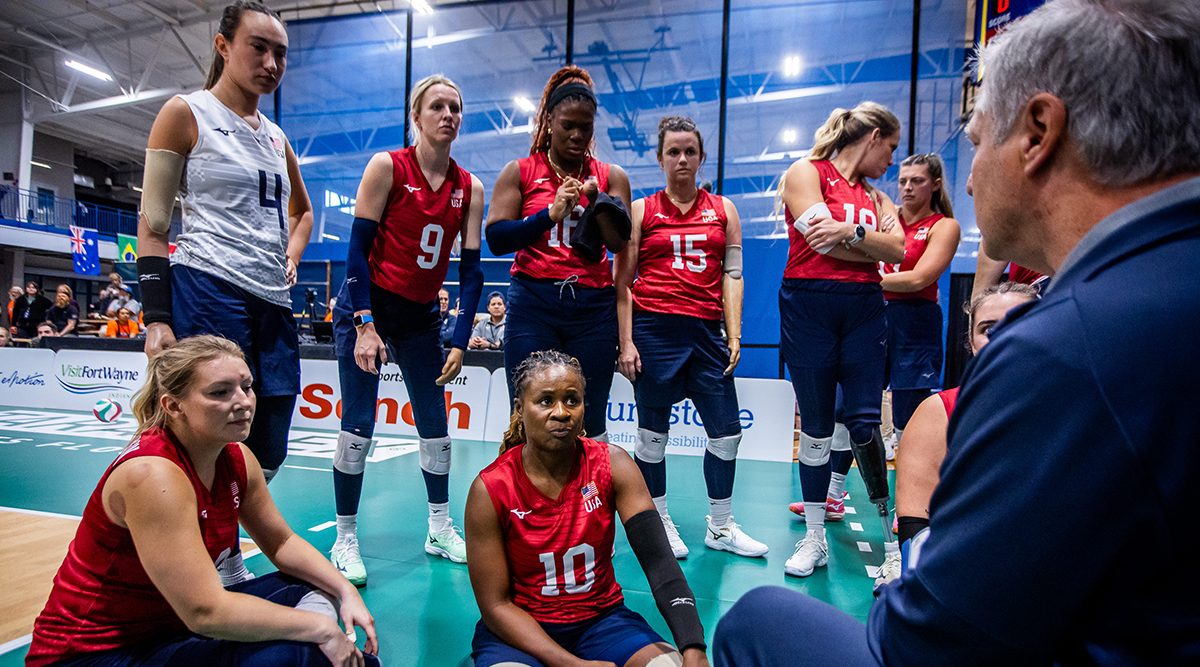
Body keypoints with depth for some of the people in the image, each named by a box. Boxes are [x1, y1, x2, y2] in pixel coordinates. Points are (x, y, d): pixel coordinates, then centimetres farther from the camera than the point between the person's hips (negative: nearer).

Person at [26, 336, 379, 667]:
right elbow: (205, 612, -31)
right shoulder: (151, 474, -27)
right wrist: (321, 628, -24)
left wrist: (345, 591, -8)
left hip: (173, 623, 8)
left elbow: (281, 542, 7)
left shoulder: (236, 457, -4)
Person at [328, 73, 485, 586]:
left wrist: (460, 341, -5)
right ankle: (345, 540, 11)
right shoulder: (387, 167, -8)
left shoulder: (469, 189, 2)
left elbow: (471, 271, 1)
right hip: (367, 306, -4)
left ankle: (441, 530, 22)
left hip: (422, 315, 4)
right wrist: (365, 323, -17)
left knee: (435, 423, 7)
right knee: (358, 426, -4)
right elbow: (357, 247, -10)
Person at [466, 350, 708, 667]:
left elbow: (658, 560, -18)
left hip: (601, 618, 2)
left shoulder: (611, 465, -11)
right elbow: (495, 605, -12)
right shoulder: (490, 489, -16)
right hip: (519, 629, -1)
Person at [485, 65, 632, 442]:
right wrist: (550, 214, -12)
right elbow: (496, 239, -2)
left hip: (593, 306, 1)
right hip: (533, 303, -1)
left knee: (590, 419, 3)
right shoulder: (519, 172, 8)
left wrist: (598, 202, -12)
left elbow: (620, 244, 3)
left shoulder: (611, 176, 11)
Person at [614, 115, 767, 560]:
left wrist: (734, 335, 1)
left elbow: (732, 273, 9)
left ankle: (721, 527, 23)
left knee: (727, 432, 5)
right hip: (654, 328, -3)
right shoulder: (641, 210, 6)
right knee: (653, 432, 4)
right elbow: (622, 281, 3)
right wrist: (625, 342, -5)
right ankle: (659, 524, 23)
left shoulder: (723, 209, 13)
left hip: (705, 331, 3)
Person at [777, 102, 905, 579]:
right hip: (809, 306, -4)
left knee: (866, 422, -2)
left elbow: (897, 249, 1)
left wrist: (850, 231, -13)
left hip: (864, 309, 4)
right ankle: (815, 538, 16)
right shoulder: (805, 172, 3)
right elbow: (825, 244, -11)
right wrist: (873, 241, 0)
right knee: (815, 426, 3)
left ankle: (892, 528, 14)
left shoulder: (874, 195, 20)